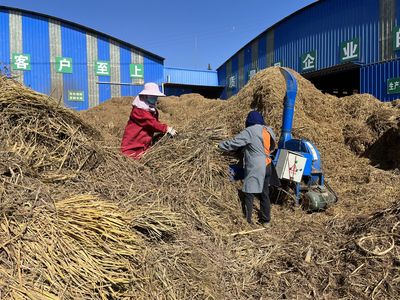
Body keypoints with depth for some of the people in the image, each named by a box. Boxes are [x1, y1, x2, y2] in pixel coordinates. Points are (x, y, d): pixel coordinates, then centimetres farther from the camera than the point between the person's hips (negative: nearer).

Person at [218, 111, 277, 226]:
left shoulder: (249, 131, -12)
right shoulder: (269, 130, 9)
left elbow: (233, 143, -11)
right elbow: (272, 146, 20)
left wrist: (221, 145, 3)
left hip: (255, 168, -8)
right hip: (267, 167, 8)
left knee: (249, 194, -2)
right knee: (264, 194, 15)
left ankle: (247, 220, 2)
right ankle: (266, 220, 24)